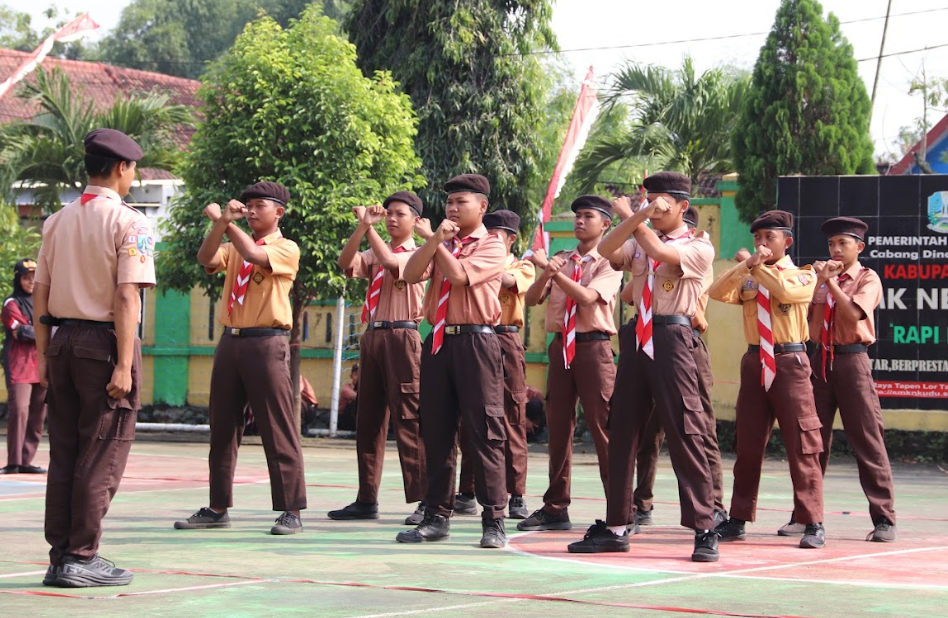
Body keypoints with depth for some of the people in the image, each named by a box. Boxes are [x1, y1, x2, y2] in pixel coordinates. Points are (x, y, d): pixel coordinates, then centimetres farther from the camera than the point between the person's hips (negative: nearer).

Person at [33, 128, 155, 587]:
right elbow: (126, 297, -16)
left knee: (63, 453, 10)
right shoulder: (128, 222, -9)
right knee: (101, 456, 0)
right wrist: (124, 364, -17)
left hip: (63, 342, 6)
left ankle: (59, 558, 12)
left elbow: (40, 294, 11)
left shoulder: (58, 221, 11)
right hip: (104, 342, -6)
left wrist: (44, 356, 15)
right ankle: (82, 558, 0)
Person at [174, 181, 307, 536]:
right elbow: (206, 259, -2)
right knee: (222, 427, 9)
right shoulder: (234, 247, 17)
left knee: (278, 430, -7)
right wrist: (222, 222, -16)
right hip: (230, 342, 6)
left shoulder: (286, 249, 0)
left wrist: (225, 222, -9)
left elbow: (255, 256, -19)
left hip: (266, 344, -6)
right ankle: (218, 508, 16)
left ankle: (291, 511, -5)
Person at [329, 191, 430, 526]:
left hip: (402, 337, -6)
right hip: (372, 336, 7)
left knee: (408, 418, -10)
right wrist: (362, 226, -11)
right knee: (368, 419, 8)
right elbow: (346, 262, -1)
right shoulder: (374, 253, 19)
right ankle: (366, 499, 13)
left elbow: (391, 262, -18)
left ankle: (424, 499, -9)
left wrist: (370, 227, -11)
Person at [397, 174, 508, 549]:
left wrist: (439, 245, -3)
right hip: (438, 341, 6)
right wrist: (435, 239, -8)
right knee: (436, 431, 8)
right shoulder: (441, 245, 18)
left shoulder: (492, 246, 0)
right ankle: (437, 517, 15)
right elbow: (411, 275, 1)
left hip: (475, 342, -6)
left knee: (485, 431, -7)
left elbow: (458, 275, -16)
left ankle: (493, 520, -5)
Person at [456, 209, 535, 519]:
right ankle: (467, 492, 7)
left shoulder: (523, 268, 7)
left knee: (512, 418, -5)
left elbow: (506, 280, -15)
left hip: (506, 342, -3)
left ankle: (516, 494, -3)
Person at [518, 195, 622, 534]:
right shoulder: (560, 259, 15)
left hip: (594, 346, -5)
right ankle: (555, 508, 15)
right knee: (558, 427, 8)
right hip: (560, 346, 5)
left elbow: (587, 296, -17)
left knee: (603, 428, -7)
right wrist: (546, 274, -15)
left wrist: (552, 269, -21)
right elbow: (531, 299, 4)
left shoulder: (608, 264, 0)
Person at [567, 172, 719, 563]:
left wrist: (630, 217, -4)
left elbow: (661, 252, -16)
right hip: (636, 338, 6)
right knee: (622, 432, 7)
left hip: (672, 338, -6)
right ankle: (616, 526, 15)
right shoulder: (638, 242, 17)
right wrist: (637, 217, -13)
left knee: (685, 432, -9)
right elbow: (606, 250, -2)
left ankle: (704, 530, -5)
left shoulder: (699, 247, 2)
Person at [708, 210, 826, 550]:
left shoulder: (803, 276, 3)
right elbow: (717, 292, -6)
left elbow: (787, 291, -19)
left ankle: (813, 524, -2)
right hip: (755, 362, 4)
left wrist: (760, 267, -11)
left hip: (790, 362, -4)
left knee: (802, 443, -6)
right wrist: (747, 266, -14)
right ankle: (738, 519, 15)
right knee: (747, 444, 7)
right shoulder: (747, 279, 12)